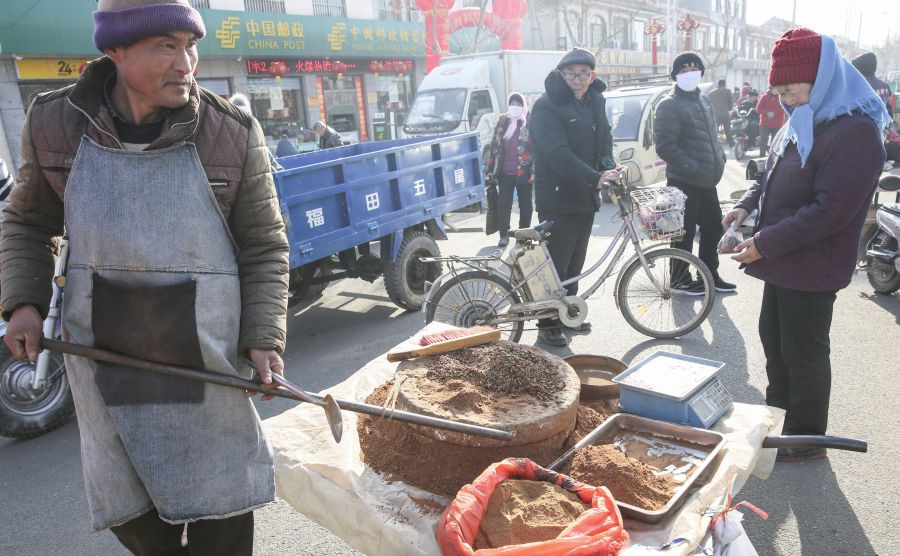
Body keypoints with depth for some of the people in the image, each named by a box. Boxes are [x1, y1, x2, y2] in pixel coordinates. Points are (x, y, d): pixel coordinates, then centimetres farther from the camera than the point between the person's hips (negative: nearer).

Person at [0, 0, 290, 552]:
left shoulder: (234, 133, -9)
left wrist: (264, 337, -13)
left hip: (207, 358, -2)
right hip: (102, 358, 3)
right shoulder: (53, 123, -3)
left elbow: (264, 247, -4)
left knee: (222, 511, 11)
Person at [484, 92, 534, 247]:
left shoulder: (531, 122, -2)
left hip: (524, 172, -3)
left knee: (525, 204, 9)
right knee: (504, 204, 0)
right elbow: (494, 146, 11)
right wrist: (490, 169, 6)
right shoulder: (503, 121, 9)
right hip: (505, 172, 3)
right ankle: (504, 235, 8)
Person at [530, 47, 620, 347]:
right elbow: (558, 153, -24)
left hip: (586, 196, 7)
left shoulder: (595, 101, 11)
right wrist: (596, 177, -30)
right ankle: (548, 323, 10)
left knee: (575, 261, 16)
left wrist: (608, 164, -5)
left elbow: (604, 136, 15)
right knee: (556, 263, -3)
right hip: (557, 198, -7)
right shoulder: (546, 106, -14)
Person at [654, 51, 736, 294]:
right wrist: (693, 168, -22)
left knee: (713, 227, 15)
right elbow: (665, 146, -19)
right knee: (685, 232, 0)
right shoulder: (669, 105, -11)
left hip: (706, 181, 8)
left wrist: (720, 158, 10)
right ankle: (680, 280, 15)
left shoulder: (703, 100, 15)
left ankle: (710, 274, 29)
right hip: (684, 181, -8)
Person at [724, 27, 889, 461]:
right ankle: (777, 413, 40)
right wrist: (746, 205, 1)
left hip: (812, 271, -9)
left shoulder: (854, 132, -21)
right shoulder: (802, 123, 8)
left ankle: (806, 439, 22)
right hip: (783, 263, 9)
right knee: (773, 337, 20)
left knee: (803, 354, 4)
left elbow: (831, 210, -26)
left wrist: (765, 243, -23)